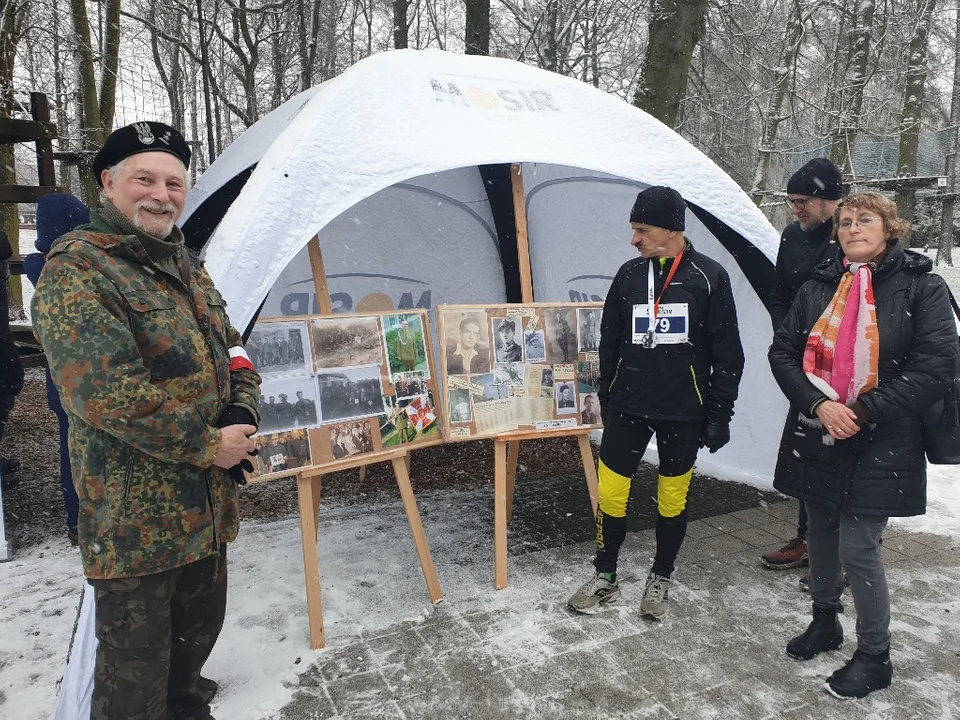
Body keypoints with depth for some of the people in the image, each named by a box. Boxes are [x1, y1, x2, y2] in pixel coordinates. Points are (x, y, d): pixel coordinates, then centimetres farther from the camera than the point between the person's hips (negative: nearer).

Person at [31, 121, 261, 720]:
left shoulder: (187, 267, 12)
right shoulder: (76, 271, -15)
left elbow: (232, 350, 17)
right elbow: (105, 393, -24)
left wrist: (241, 413, -4)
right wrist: (208, 446, -18)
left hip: (207, 507, 8)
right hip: (136, 521, -8)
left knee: (199, 629, 24)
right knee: (136, 664, 7)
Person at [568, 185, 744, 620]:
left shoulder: (708, 278, -6)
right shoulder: (628, 275, 3)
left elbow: (727, 353, -3)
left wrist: (719, 413, -5)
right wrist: (606, 400, 12)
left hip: (683, 412, -2)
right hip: (627, 407, 3)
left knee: (673, 498, 10)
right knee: (610, 492, 4)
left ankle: (660, 579, 31)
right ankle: (605, 577, 24)